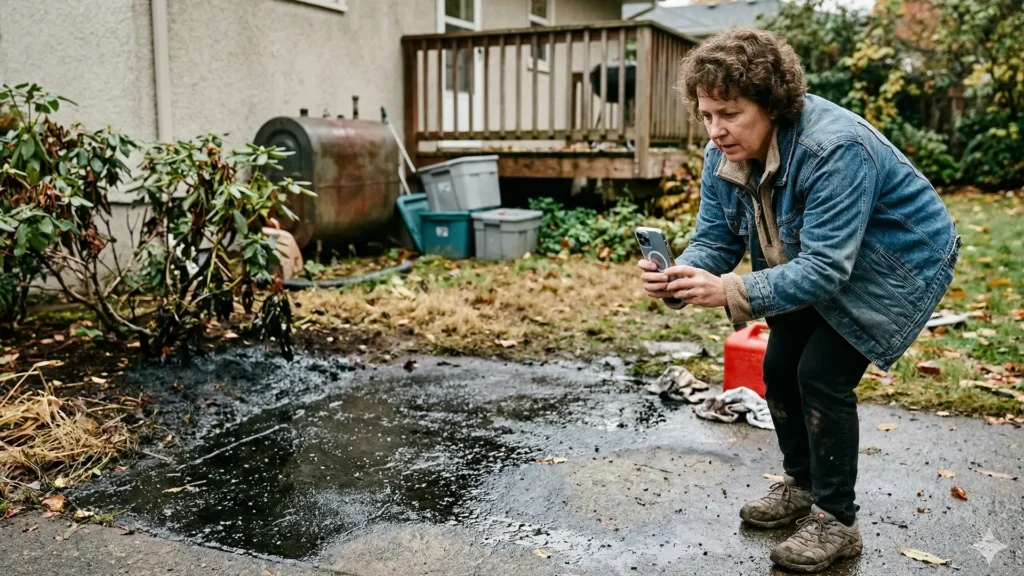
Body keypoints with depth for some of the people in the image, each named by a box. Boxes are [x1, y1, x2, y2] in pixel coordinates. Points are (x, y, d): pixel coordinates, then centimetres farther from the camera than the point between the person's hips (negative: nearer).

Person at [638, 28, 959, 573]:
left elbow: (825, 268, -39)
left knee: (822, 375, -14)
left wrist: (732, 292, -51)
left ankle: (837, 523, 3)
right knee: (779, 368, 7)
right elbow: (713, 240, -12)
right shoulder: (723, 156, -13)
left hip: (895, 265, -7)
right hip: (814, 265, 8)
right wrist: (678, 278, -35)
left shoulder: (835, 149, -36)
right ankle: (801, 483, 30)